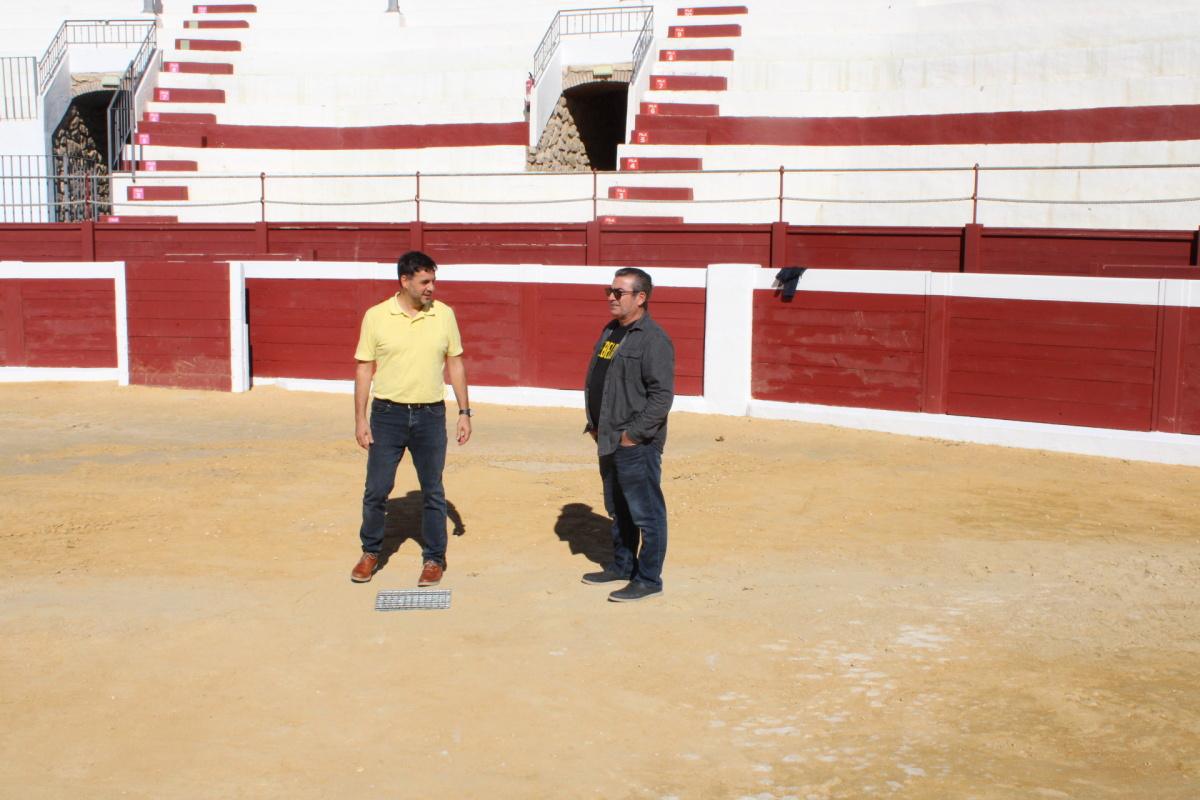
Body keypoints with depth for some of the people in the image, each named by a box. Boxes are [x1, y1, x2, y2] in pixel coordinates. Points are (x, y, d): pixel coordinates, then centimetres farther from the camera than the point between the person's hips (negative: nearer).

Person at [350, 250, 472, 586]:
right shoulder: (376, 316, -4)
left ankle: (434, 559, 21)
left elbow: (455, 364, 7)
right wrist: (360, 418, -3)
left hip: (430, 415, 1)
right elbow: (364, 368, 1)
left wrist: (464, 412, 3)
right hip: (388, 414, -1)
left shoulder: (444, 314, 1)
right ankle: (370, 553, 25)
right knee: (376, 490, 6)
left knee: (433, 492, 8)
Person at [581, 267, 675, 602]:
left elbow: (662, 395, -20)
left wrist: (633, 434, -19)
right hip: (609, 441, 9)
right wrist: (594, 423, 14)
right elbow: (592, 380, 21)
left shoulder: (653, 340, -15)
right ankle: (622, 565, 36)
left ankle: (648, 579, 10)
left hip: (637, 445, -9)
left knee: (646, 514, 1)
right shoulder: (610, 331, 13)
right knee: (618, 510, 21)